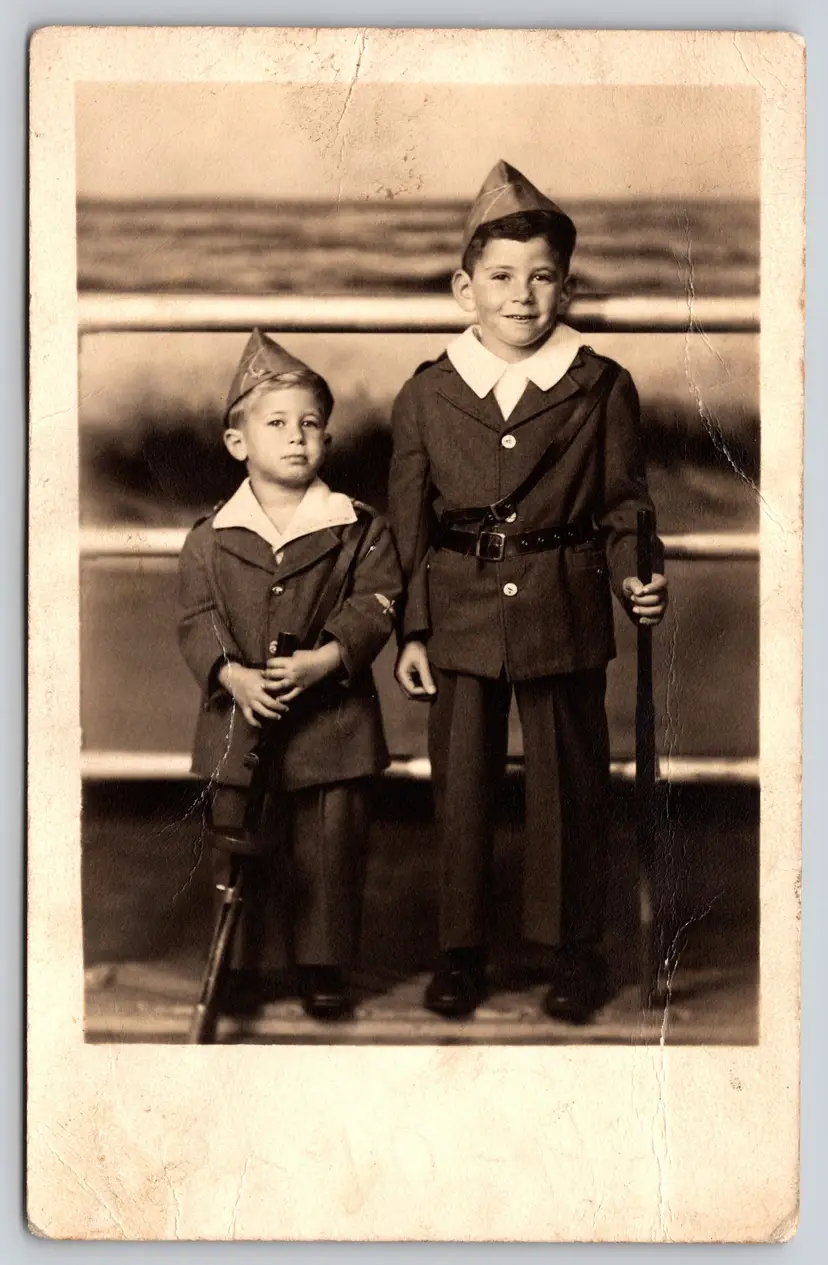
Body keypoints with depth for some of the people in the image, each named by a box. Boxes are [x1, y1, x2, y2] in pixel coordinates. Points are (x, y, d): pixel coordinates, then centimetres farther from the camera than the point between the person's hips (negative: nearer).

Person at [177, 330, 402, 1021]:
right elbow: (197, 619, -2)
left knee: (331, 847, 5)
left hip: (331, 714, 0)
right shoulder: (210, 540, 2)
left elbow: (375, 604, -6)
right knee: (243, 848, 7)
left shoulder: (359, 529, 1)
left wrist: (326, 659, -20)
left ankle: (324, 965, 19)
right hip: (240, 718, 1)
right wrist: (233, 675, -19)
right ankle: (251, 965, 20)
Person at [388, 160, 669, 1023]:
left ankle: (571, 945, 23)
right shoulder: (426, 395, 3)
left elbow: (623, 504, 3)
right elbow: (407, 526, 5)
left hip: (564, 612, -1)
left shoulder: (601, 388, 0)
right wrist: (410, 632, 2)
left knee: (569, 782, 8)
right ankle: (460, 946, 23)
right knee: (460, 783, 9)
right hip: (459, 614, 1)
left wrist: (636, 578, -14)